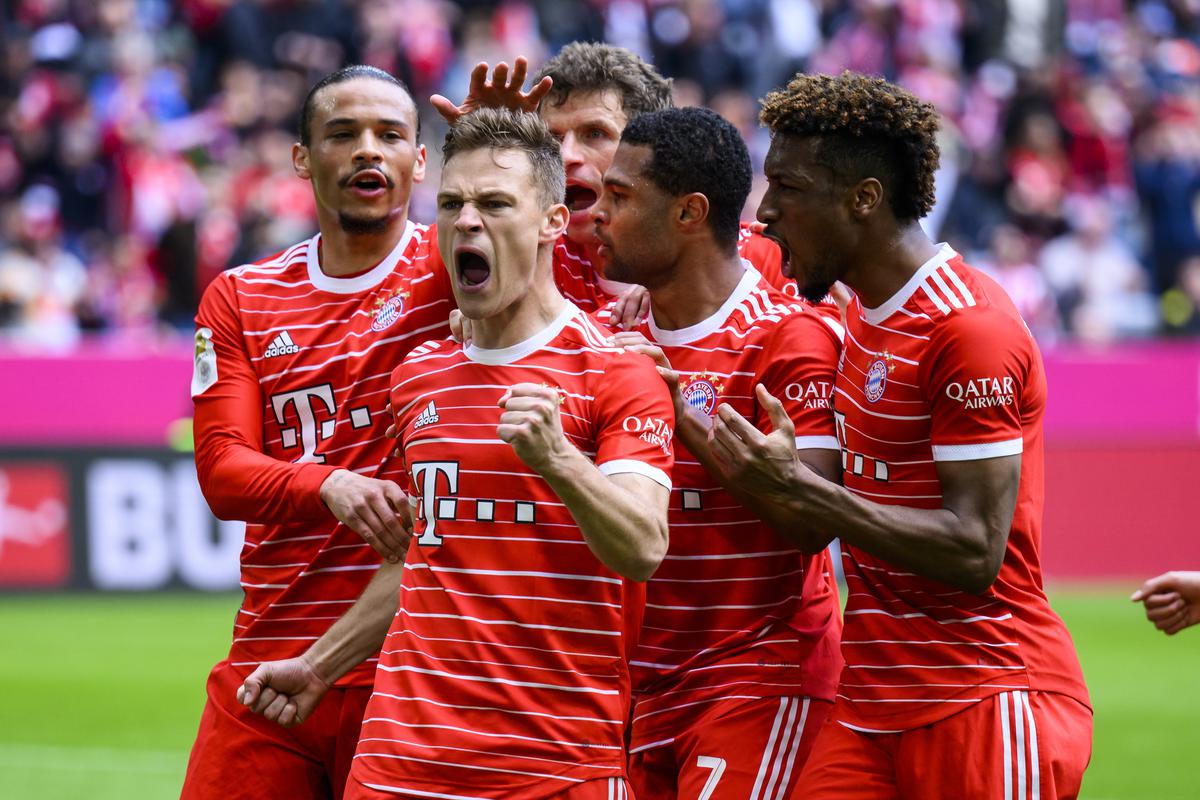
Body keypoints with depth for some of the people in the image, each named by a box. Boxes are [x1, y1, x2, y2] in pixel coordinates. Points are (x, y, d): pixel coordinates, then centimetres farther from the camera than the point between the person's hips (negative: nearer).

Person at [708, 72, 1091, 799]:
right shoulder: (868, 314, 15)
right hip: (875, 708, 8)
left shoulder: (971, 329, -14)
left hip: (986, 709, -8)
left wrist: (798, 487, -21)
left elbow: (974, 552, -20)